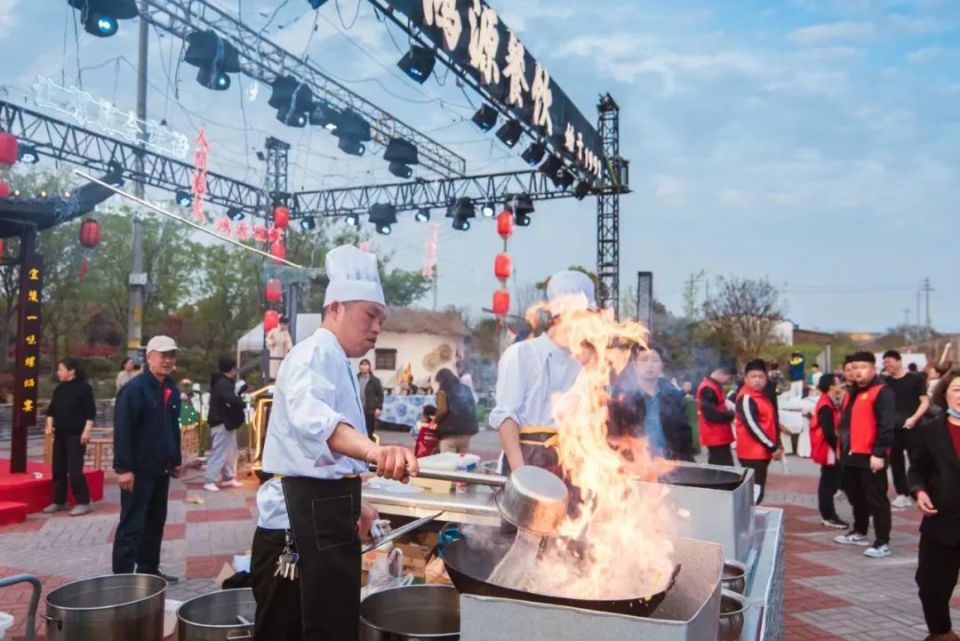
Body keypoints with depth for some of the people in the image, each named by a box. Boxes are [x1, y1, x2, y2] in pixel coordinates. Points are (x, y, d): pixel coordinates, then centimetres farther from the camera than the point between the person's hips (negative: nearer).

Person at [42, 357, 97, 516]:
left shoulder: (84, 387, -10)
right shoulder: (59, 389, 10)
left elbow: (91, 412, -13)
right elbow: (51, 409, 17)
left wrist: (86, 431, -18)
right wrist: (49, 425, 2)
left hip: (76, 435, -7)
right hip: (60, 435, 7)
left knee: (75, 470, -10)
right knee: (58, 469, 11)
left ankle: (83, 502, -1)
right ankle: (59, 501, 23)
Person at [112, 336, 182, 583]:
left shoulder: (172, 390, 11)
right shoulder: (134, 388, -15)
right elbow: (122, 431, -19)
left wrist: (176, 460, 17)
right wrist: (124, 468, -22)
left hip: (161, 469, 8)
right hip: (138, 470, -8)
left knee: (155, 523, 16)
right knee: (131, 526, -2)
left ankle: (149, 570, 28)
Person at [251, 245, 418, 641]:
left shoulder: (336, 364, 19)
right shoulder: (314, 355, -15)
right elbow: (313, 418, -40)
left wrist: (352, 503, 31)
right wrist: (372, 450, -57)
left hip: (323, 513, 11)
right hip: (304, 517, -11)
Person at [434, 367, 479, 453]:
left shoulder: (443, 391, -3)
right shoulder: (466, 389, 17)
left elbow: (442, 410, -14)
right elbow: (473, 409, 16)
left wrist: (435, 421, 2)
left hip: (450, 432, -6)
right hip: (467, 431, 7)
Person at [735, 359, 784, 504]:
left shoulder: (762, 396, 16)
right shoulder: (746, 398, -15)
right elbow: (752, 426, -21)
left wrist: (776, 445, 13)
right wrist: (773, 447, -18)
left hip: (762, 451, 10)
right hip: (752, 453, -10)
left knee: (756, 491, 14)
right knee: (755, 492, -13)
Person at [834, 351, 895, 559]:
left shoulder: (882, 392, -11)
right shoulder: (852, 393, 17)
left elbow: (886, 426, -18)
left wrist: (879, 452, -22)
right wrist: (842, 448, 20)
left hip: (871, 456, -9)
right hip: (851, 455, 9)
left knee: (876, 499, -3)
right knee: (856, 496, 19)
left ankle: (882, 542, 3)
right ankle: (859, 532, 33)